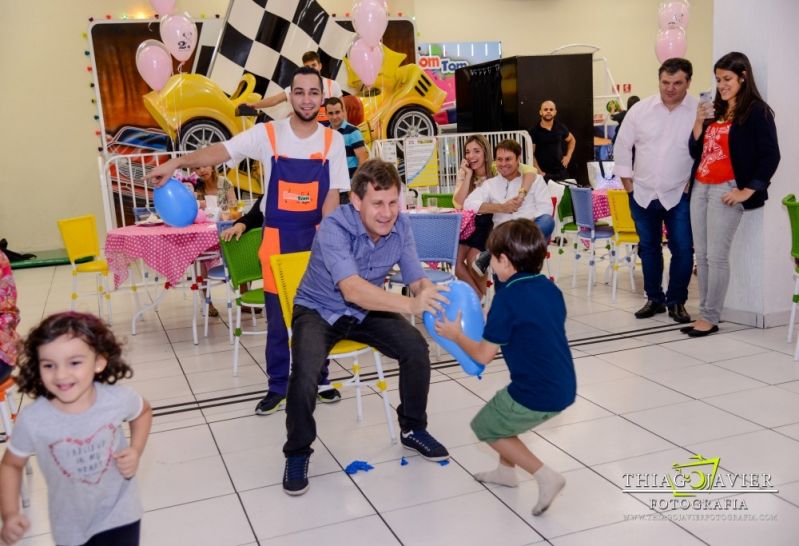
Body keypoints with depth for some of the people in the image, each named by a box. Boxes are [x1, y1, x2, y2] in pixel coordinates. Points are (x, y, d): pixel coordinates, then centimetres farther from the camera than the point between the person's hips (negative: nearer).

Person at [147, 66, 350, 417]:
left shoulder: (332, 140, -1)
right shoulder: (267, 134, -6)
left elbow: (332, 194, -2)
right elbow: (220, 152, -11)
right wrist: (176, 163, -24)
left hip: (318, 237, 1)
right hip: (278, 238, -1)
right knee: (278, 318, 6)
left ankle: (317, 379, 26)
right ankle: (278, 387, 18)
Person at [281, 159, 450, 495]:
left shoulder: (400, 225, -14)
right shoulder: (334, 228, -31)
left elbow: (417, 280, -16)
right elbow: (352, 290, -45)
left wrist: (428, 295, -41)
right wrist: (409, 305, -58)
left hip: (366, 311, 5)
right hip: (320, 310, -4)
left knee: (417, 349, -15)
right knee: (305, 372, -29)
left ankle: (413, 429, 11)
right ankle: (297, 453, -4)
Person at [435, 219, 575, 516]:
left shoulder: (507, 298, -16)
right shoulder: (551, 289, 5)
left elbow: (483, 355, -11)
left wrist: (456, 335, 7)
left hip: (536, 397, -8)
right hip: (565, 390, 8)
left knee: (485, 426, 16)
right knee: (503, 407, 30)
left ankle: (545, 475, 7)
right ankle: (506, 470, 41)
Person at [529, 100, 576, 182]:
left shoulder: (561, 127, 4)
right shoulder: (534, 131, -6)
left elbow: (572, 140, 23)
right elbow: (531, 154, -7)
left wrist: (568, 156, 10)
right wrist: (539, 172, -15)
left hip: (561, 172, 4)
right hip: (544, 174, -3)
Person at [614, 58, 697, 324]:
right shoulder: (641, 109, -1)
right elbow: (622, 147, 5)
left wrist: (694, 183, -9)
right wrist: (628, 184, 3)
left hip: (679, 195, -2)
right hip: (643, 194, 3)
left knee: (683, 250, -3)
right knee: (648, 248, 12)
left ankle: (676, 301, 14)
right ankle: (654, 298, 26)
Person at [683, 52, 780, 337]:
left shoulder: (756, 112, -3)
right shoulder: (715, 110, 16)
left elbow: (770, 156, -7)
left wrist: (747, 191, -12)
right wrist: (698, 122, 1)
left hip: (726, 190, -7)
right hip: (700, 188, 7)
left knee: (716, 256, -8)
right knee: (701, 255, 7)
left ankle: (711, 318, 0)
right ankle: (706, 313, 15)